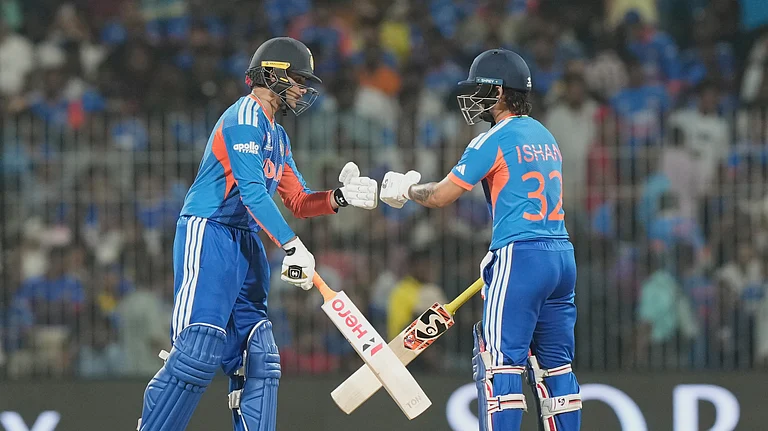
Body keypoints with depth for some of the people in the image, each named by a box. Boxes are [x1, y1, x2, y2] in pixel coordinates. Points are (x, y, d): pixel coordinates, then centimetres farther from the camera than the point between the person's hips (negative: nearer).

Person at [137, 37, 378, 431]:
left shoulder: (277, 136, 21)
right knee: (198, 351, -19)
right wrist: (292, 247, -24)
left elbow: (298, 202, 22)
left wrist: (340, 198, 3)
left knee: (258, 361, 3)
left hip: (245, 246, 10)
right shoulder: (245, 118, -9)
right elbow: (252, 192, -19)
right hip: (207, 236, -10)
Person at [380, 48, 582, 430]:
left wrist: (407, 189, 16)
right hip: (562, 255, 8)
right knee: (554, 365, 12)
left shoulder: (493, 141, -5)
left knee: (500, 363, -10)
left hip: (520, 256, -8)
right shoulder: (545, 137, 19)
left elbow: (440, 196, -3)